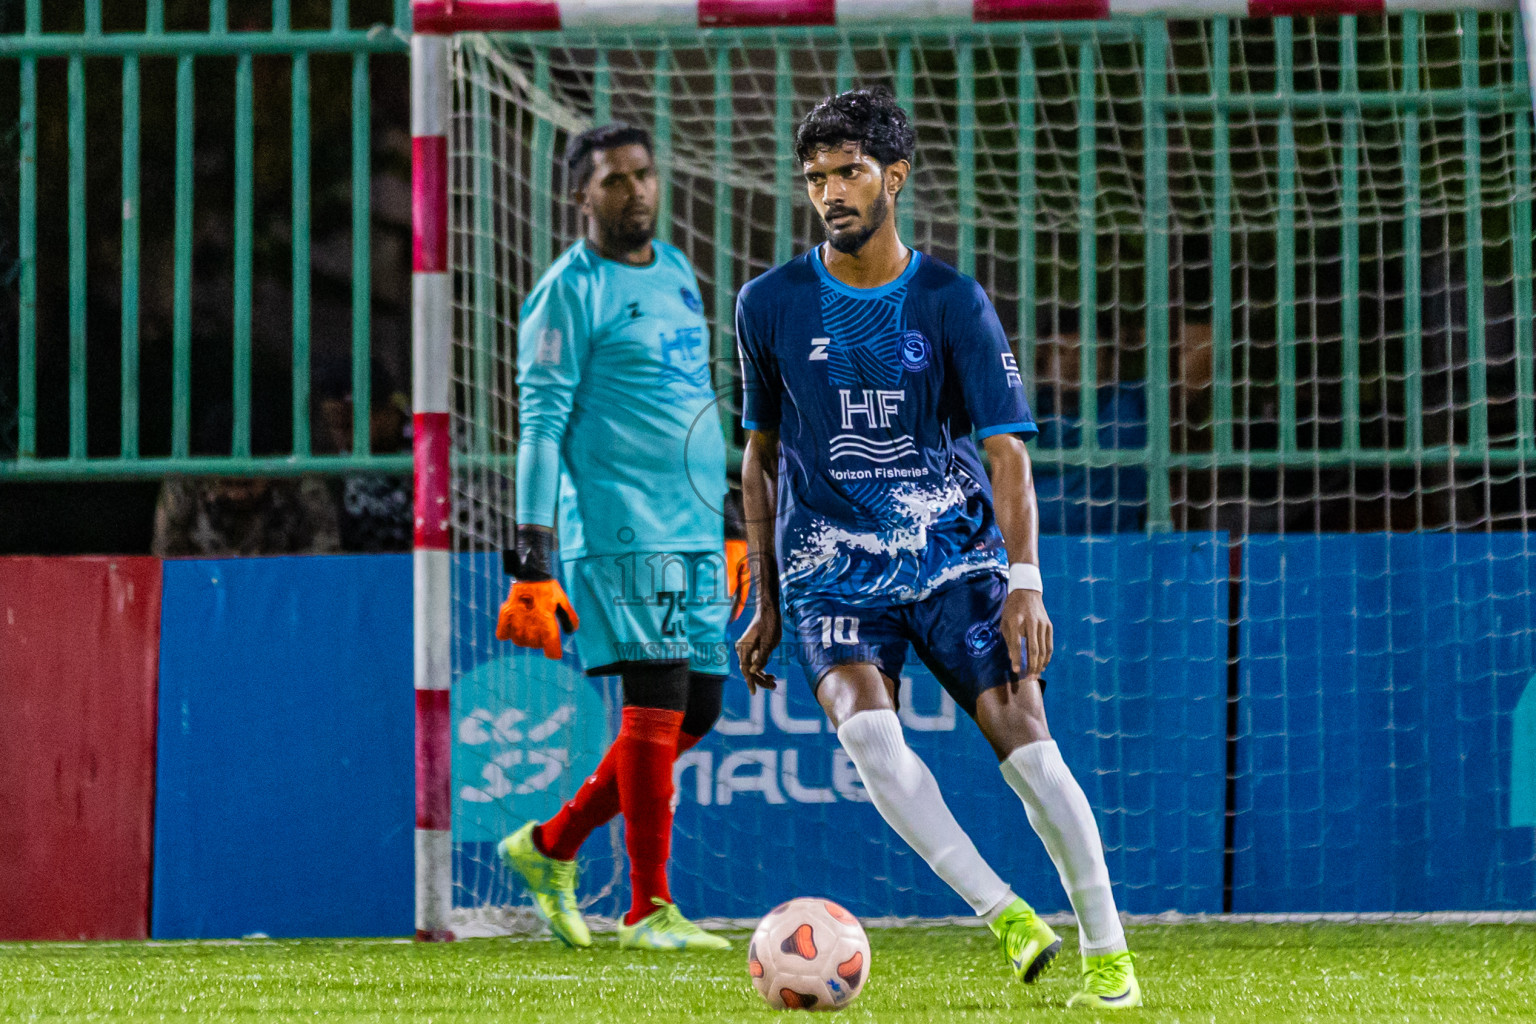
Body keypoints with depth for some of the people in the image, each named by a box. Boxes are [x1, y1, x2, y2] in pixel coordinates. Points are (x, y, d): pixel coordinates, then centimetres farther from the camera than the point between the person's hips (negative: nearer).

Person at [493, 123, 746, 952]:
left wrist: (726, 530, 25)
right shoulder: (571, 291, -6)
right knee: (658, 703, -12)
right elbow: (542, 423, -10)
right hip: (621, 533, -8)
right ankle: (648, 910, -8)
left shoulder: (677, 275, 18)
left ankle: (552, 845, 20)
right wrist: (533, 557, -16)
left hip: (696, 534, 8)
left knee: (696, 711, 7)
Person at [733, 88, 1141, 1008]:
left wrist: (1025, 581, -19)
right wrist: (768, 605, 13)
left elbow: (1007, 450, -6)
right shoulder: (771, 306, 3)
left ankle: (1108, 951, -2)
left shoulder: (953, 303, -2)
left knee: (1022, 735, -14)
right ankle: (1003, 913, -27)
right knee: (866, 724, -28)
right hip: (830, 572, 0)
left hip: (952, 555, 0)